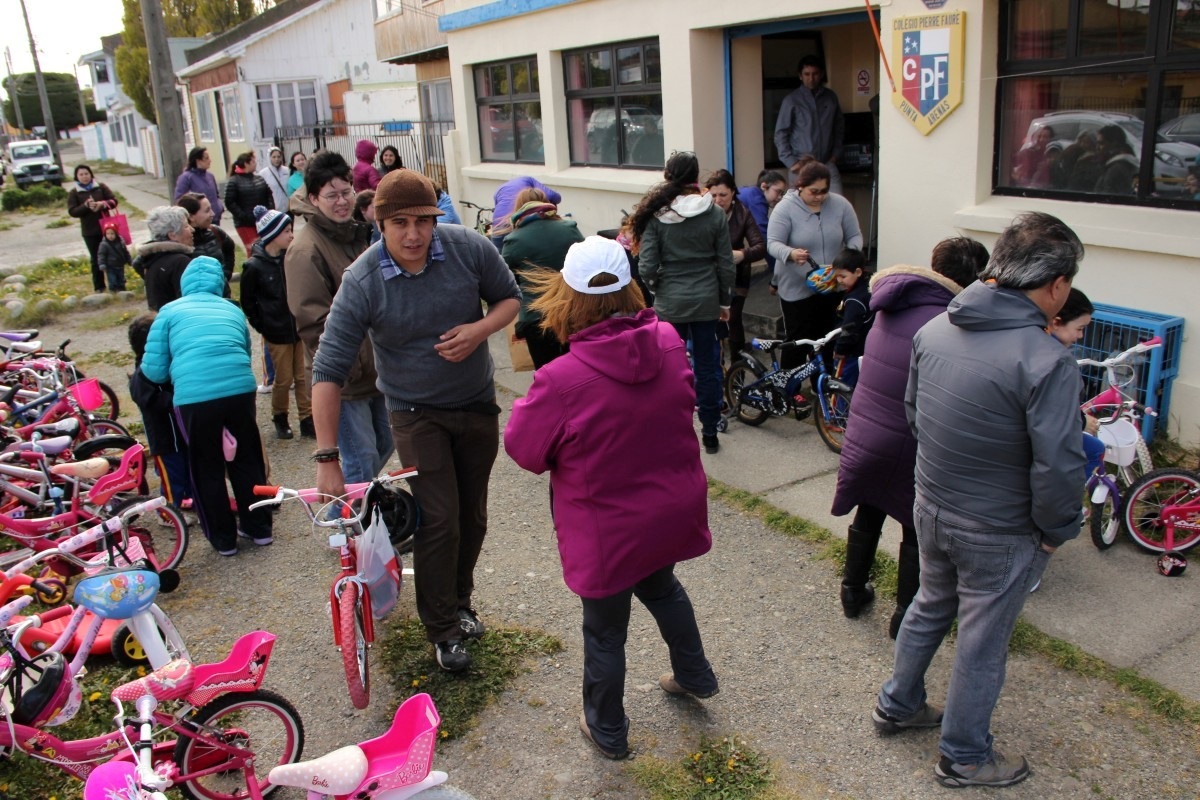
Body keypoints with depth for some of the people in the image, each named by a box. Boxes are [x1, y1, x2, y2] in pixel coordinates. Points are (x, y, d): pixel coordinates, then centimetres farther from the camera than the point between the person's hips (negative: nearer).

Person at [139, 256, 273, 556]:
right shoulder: (233, 310, 20)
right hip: (240, 389, 3)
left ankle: (223, 538, 27)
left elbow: (154, 370, 9)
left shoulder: (170, 311, 12)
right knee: (246, 460, 22)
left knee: (207, 469, 16)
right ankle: (259, 528, 33)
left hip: (194, 397, -2)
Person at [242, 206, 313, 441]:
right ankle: (280, 419, 26)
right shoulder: (254, 266, -10)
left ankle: (307, 420, 17)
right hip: (276, 333, -3)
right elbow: (247, 302, -2)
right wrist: (262, 327, -3)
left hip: (300, 329, 3)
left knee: (304, 377, 7)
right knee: (284, 379, 5)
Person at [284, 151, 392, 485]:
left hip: (376, 368, 9)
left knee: (384, 444, 19)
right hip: (345, 379, -9)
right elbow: (313, 322, -20)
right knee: (362, 462, -4)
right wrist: (347, 368, -21)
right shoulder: (306, 250, -16)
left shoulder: (358, 234, 11)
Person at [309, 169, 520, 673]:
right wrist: (327, 459, -26)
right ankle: (442, 630, 14)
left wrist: (481, 329, -22)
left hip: (477, 404, 3)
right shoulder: (361, 282, -22)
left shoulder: (468, 247, -16)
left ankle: (460, 600, 38)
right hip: (417, 414, -3)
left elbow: (510, 297, 1)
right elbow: (329, 371, -22)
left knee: (473, 513, 14)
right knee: (439, 520, -7)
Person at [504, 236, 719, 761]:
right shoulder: (668, 342, -12)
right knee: (660, 585, 34)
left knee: (605, 630, 17)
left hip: (609, 530, -5)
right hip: (672, 513, 6)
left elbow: (523, 449, -15)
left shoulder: (562, 379, -30)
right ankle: (694, 675, 54)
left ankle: (607, 731, 38)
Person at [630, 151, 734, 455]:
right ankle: (709, 435, 18)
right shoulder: (715, 214, -4)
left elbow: (647, 267, -11)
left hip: (670, 304, -1)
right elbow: (726, 264, 0)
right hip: (706, 302, 2)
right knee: (708, 368, 11)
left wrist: (659, 285, 10)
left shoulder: (656, 215, -8)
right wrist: (725, 302, 11)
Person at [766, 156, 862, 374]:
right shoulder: (785, 208, -10)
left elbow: (854, 236, 7)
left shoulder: (840, 204, 0)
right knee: (797, 341, -1)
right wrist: (791, 254, -37)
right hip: (796, 288, -3)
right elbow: (773, 244, -16)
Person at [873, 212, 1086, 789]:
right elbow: (1058, 467, -25)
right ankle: (963, 757, 32)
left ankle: (896, 706, 45)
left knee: (929, 606, 27)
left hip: (930, 508, 6)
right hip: (998, 534, -6)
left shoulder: (933, 330, -6)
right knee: (981, 642, 13)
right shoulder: (1047, 361, -27)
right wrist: (1055, 532, -7)